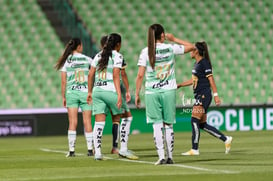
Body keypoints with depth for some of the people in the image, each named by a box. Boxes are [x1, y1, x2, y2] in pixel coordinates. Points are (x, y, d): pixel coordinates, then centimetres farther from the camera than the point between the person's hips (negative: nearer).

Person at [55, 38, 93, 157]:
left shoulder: (66, 61, 2)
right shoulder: (87, 59, 3)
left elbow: (63, 81, 1)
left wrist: (63, 97, 7)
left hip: (71, 93, 0)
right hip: (85, 92, 0)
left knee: (73, 122, -1)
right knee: (87, 122, 4)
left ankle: (71, 150, -6)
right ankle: (90, 149, 3)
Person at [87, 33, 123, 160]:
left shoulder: (99, 55, 15)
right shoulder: (117, 56, -2)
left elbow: (90, 75, 12)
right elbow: (116, 75, -12)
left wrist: (89, 92, 19)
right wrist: (119, 94, -15)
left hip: (97, 91, 5)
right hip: (110, 91, -5)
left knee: (99, 122, 0)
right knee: (117, 119, 14)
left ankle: (97, 151, -8)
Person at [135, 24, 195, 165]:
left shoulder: (146, 52, -3)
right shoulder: (171, 48, 0)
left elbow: (140, 75, -5)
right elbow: (191, 47, 14)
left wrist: (137, 94, 1)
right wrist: (174, 39, 20)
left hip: (151, 92, -1)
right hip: (168, 91, 1)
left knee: (157, 125, 0)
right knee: (168, 125, 9)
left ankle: (161, 157, -7)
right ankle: (170, 157, 10)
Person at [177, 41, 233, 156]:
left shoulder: (204, 63, -11)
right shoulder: (197, 63, 16)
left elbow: (211, 80, -14)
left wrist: (216, 95, -18)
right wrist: (180, 85, 24)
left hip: (204, 95, -9)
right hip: (199, 96, 10)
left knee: (195, 121, -12)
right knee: (202, 124, 8)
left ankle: (194, 149, -9)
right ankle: (226, 139, 14)